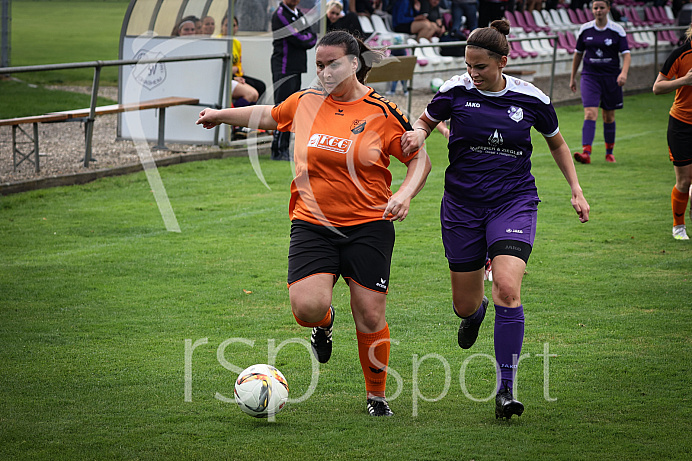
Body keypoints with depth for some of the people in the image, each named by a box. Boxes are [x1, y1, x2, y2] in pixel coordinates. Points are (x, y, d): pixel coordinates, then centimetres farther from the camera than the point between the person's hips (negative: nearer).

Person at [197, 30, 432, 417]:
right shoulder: (305, 102, 5)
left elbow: (420, 158, 4)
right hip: (312, 225, 2)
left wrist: (406, 193, -13)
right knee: (307, 307, -17)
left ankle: (377, 395, 18)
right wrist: (221, 115, 32)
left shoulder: (382, 113, -4)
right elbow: (270, 115, 26)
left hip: (368, 226, -2)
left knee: (370, 315, -4)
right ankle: (324, 323, 22)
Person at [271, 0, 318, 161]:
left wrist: (303, 39, -8)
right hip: (284, 68, -8)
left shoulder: (299, 14, 17)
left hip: (297, 68, 8)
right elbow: (298, 39, -17)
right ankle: (278, 151, -10)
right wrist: (307, 39, 1)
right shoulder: (280, 15, -10)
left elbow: (313, 37, 10)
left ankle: (284, 149, 12)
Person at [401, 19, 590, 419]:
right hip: (463, 204, 2)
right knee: (465, 305, 7)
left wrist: (576, 188, 7)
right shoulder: (456, 92, -6)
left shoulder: (531, 99, -5)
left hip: (514, 202, -2)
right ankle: (476, 312, 49)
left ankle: (507, 388, -18)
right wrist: (419, 133, -11)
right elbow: (426, 120, 12)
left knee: (507, 287, -23)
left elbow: (557, 143, 13)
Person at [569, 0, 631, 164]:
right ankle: (586, 153, -25)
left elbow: (626, 54, -6)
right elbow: (578, 53, 13)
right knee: (590, 113, -16)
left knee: (609, 117, 9)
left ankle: (609, 152, 27)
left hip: (611, 77, 0)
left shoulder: (617, 30, -3)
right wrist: (573, 77, 15)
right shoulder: (585, 29, 3)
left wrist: (624, 72, -24)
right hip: (590, 76, 0)